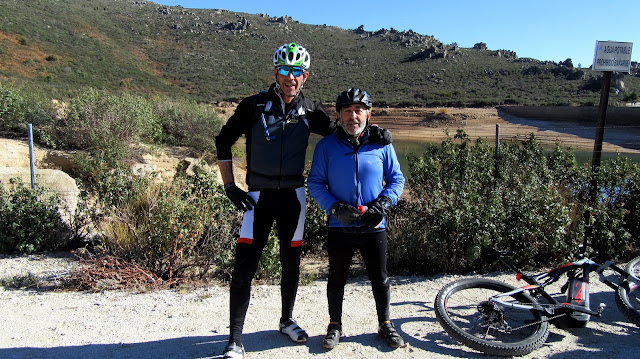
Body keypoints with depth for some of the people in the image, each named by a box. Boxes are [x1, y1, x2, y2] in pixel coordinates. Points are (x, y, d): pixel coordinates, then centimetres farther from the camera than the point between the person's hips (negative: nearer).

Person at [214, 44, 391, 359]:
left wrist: (371, 131, -2)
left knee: (291, 264, 14)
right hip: (259, 196, -3)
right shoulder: (254, 106, -6)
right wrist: (229, 186, -4)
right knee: (243, 268, -6)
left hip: (293, 197, 3)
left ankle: (287, 320, 37)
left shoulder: (309, 111, 1)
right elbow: (223, 141, 2)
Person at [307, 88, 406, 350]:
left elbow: (397, 179, 7)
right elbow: (315, 183, -1)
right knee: (337, 280, 13)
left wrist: (383, 203, -10)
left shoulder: (382, 144, 1)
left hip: (374, 227, 1)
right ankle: (335, 326, 33)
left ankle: (385, 325, 33)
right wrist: (335, 208, -14)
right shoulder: (326, 146, -2)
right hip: (339, 227, 0)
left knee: (380, 280, 12)